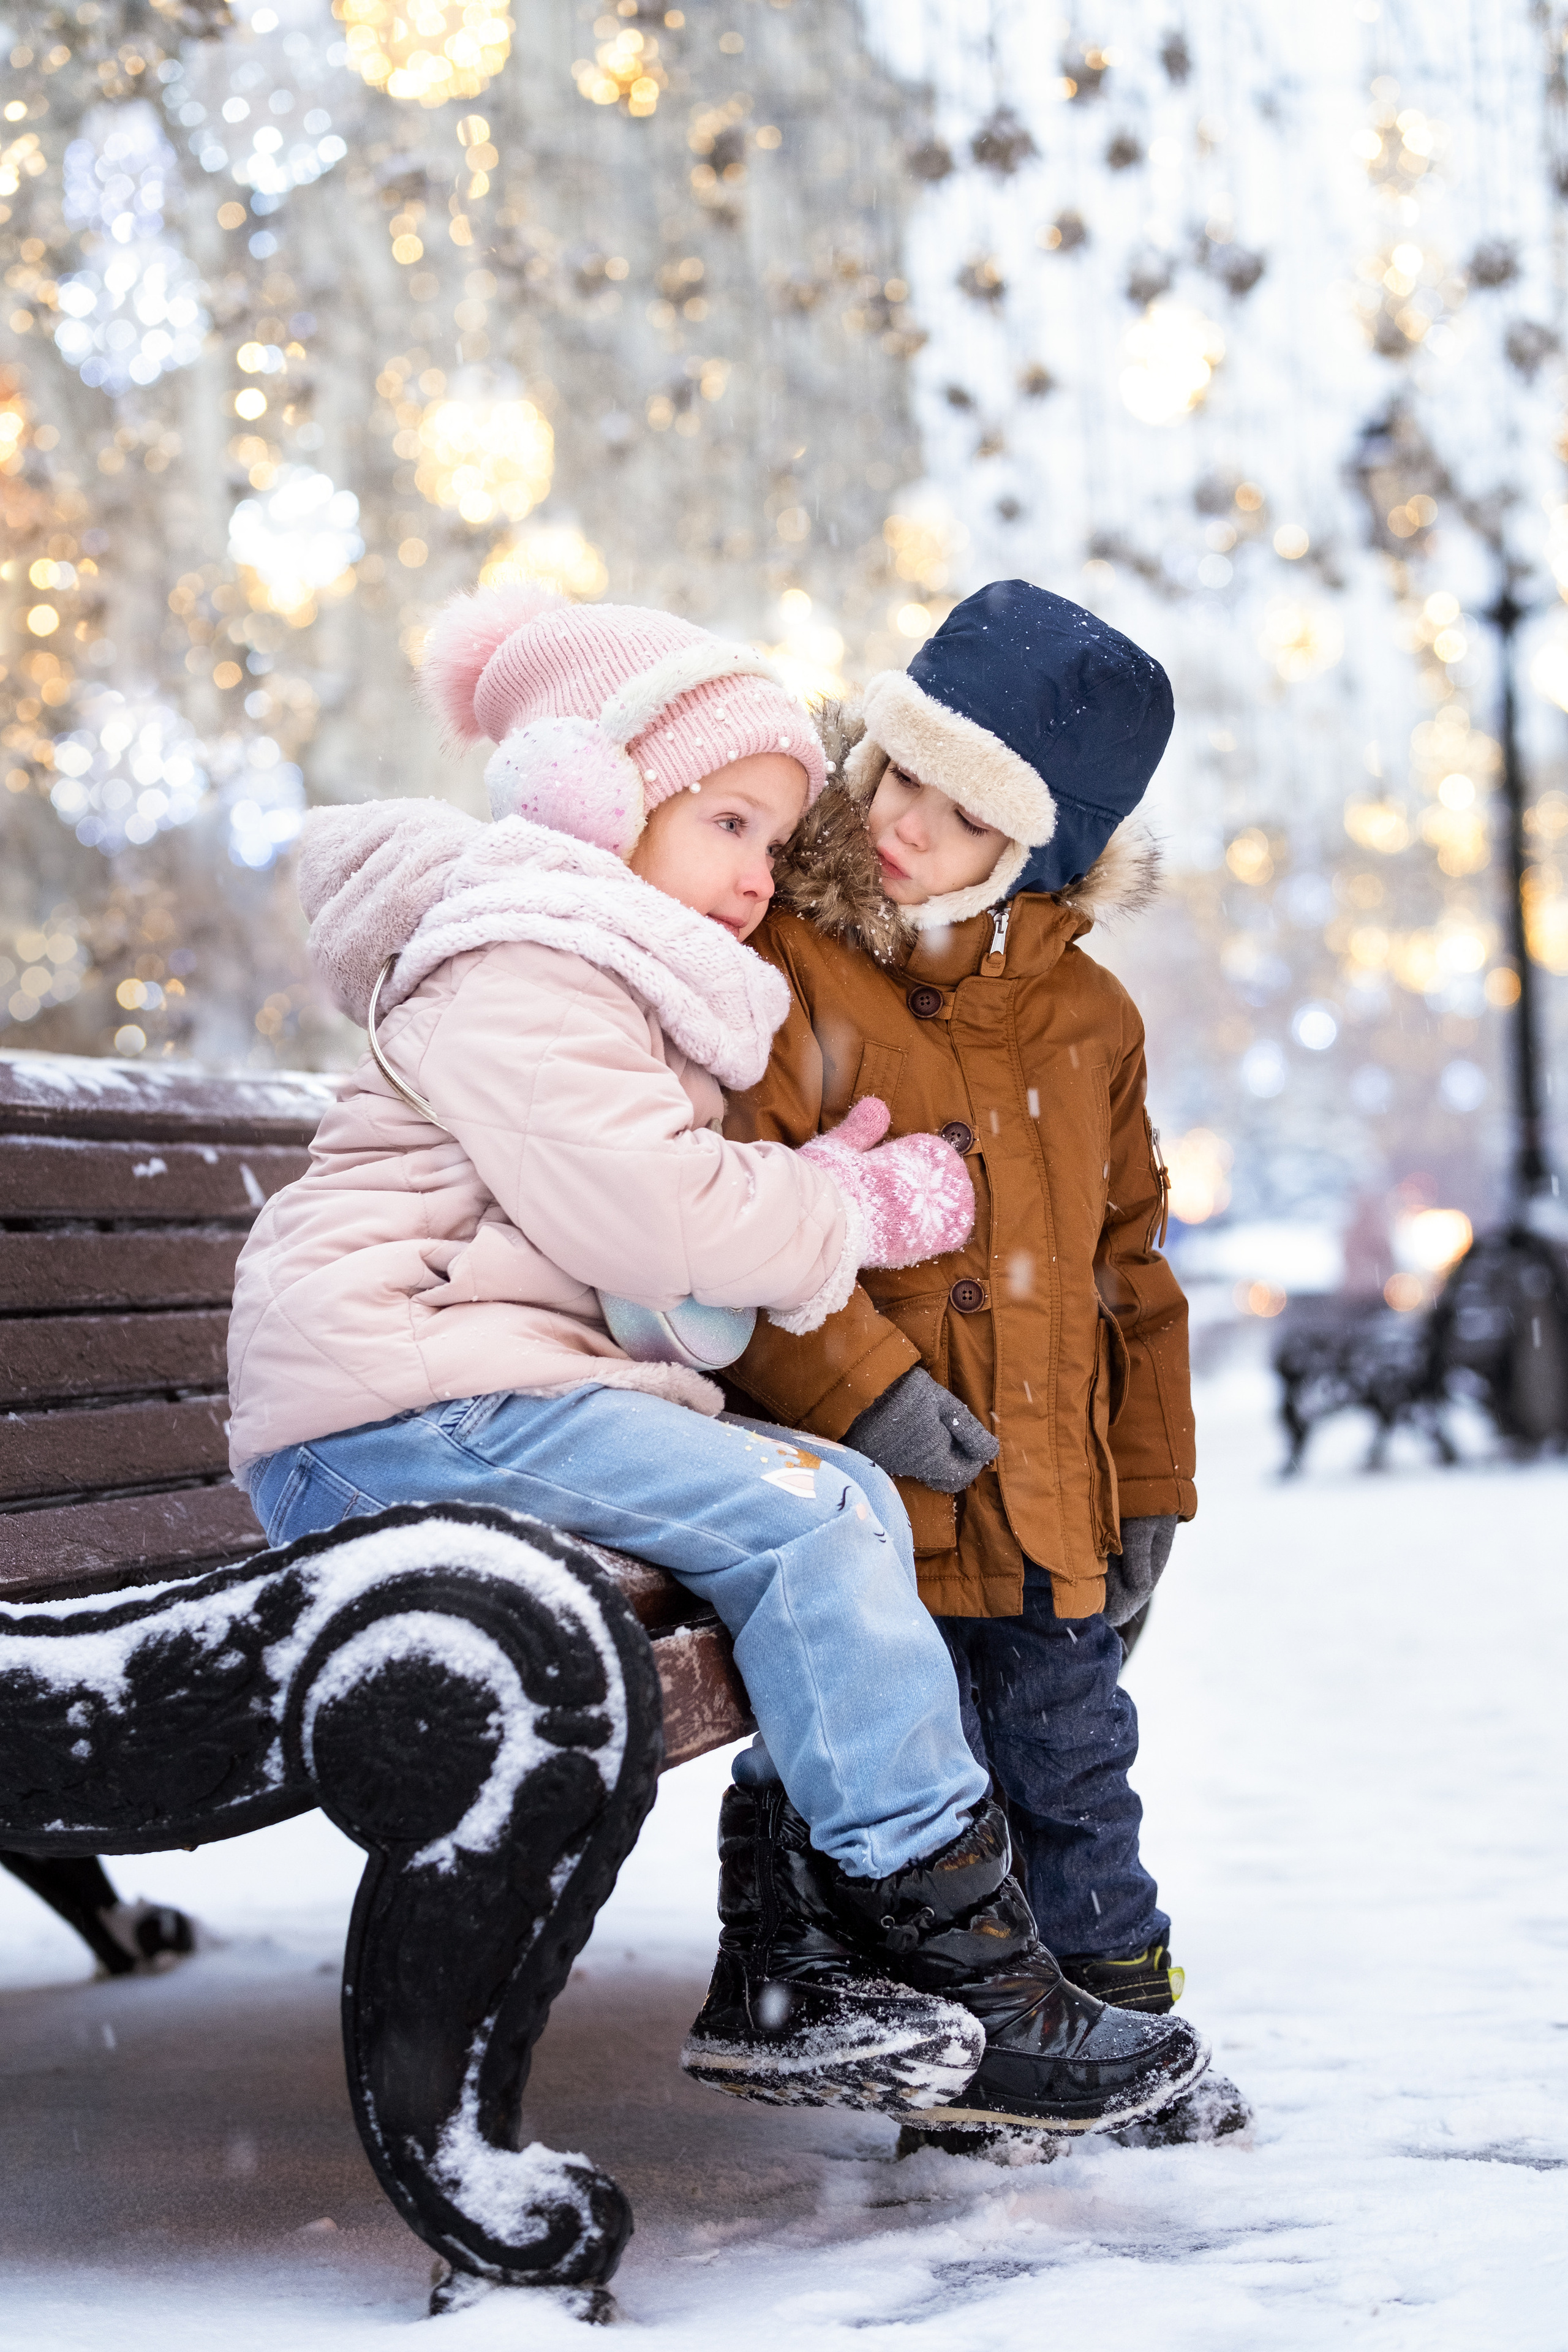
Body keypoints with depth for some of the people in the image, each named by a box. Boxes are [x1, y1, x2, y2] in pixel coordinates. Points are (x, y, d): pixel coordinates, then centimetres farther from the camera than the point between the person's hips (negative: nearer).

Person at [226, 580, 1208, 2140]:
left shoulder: (627, 985, 25)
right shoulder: (508, 967, -10)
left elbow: (664, 1236, 19)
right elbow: (641, 1212, -20)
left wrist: (829, 1191, 1)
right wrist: (858, 1217, -6)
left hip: (507, 1394, 10)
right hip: (398, 1407, -10)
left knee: (843, 1504, -3)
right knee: (801, 1520, -20)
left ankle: (820, 1972, -9)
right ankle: (964, 1973, -17)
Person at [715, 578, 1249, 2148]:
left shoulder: (1087, 1017, 9)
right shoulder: (778, 974, -8)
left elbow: (1127, 1255, 16)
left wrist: (1150, 1482, 13)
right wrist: (861, 1382, -23)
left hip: (1047, 1502, 5)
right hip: (871, 1492, -5)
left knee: (1073, 1760, 15)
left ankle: (1125, 2014, 31)